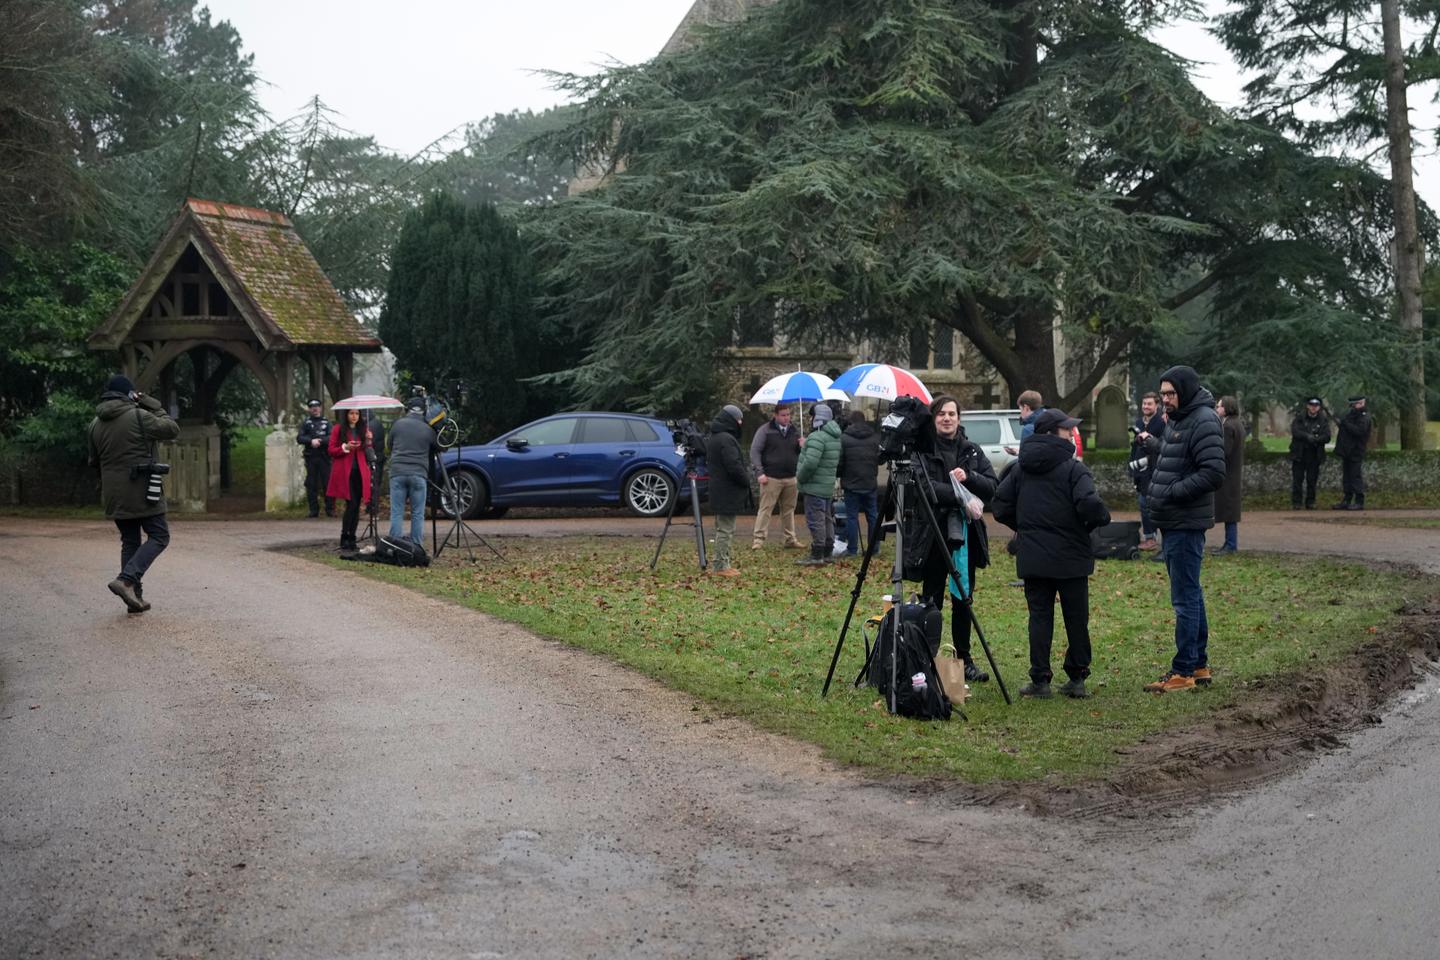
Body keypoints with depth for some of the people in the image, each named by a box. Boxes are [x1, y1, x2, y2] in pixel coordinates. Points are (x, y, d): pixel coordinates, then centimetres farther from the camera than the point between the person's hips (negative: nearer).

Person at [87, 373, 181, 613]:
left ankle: (135, 597, 12)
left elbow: (94, 460, 17)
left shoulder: (96, 423, 8)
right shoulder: (139, 416, -12)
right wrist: (153, 406, 2)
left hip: (114, 494, 7)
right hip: (142, 491, -7)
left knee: (130, 542, 14)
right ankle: (127, 580, -16)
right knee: (159, 537, 2)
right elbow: (172, 430, -4)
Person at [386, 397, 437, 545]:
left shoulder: (398, 425, 6)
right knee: (417, 514, 4)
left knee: (397, 513, 2)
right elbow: (437, 449, 17)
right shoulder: (428, 430, 5)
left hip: (397, 472, 1)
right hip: (418, 474, 0)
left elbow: (390, 446, 17)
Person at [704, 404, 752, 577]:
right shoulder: (726, 440, -20)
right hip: (728, 492, -10)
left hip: (718, 490, 10)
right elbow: (734, 467, -24)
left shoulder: (712, 438, 12)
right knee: (726, 529, -5)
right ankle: (721, 565, -2)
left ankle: (722, 563, 22)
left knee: (723, 528, 16)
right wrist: (746, 480, -6)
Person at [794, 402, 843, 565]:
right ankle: (827, 553, 23)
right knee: (826, 519, 16)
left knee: (815, 520, -6)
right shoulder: (835, 437, 12)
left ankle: (817, 555, -5)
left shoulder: (817, 437, -20)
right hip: (828, 486, 10)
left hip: (815, 487, -10)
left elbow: (810, 462, -29)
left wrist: (800, 477, -12)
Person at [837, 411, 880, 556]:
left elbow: (839, 462, -9)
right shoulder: (874, 438, 1)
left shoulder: (844, 438, -10)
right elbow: (880, 459, 5)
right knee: (872, 516, 11)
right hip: (870, 484, 3)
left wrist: (841, 477, 10)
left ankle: (852, 549, 1)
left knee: (852, 517, 1)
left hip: (851, 484, -3)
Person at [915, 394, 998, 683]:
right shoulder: (922, 450, -3)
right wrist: (958, 495, -23)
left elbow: (992, 486, 3)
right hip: (933, 534, -4)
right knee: (932, 601, -1)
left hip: (965, 534, 4)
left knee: (963, 600, 10)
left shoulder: (971, 451, 10)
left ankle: (964, 660, 18)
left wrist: (968, 477, -15)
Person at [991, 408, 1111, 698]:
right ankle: (1077, 678, 11)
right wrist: (1102, 518, -1)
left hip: (1032, 557, 4)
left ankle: (1040, 680, 4)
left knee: (1039, 616, 6)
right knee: (1076, 618, 7)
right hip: (1070, 557, -4)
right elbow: (1089, 504, -22)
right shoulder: (1073, 468, -10)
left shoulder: (1021, 470, 6)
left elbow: (1000, 505, 6)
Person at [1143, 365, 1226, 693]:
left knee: (1185, 598, -6)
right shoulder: (1177, 420, 17)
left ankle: (1183, 671, -2)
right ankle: (1199, 665, 24)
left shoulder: (1203, 421, -15)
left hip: (1186, 524, -10)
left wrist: (1172, 493, -19)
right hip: (1174, 522, 10)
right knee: (1191, 595, 15)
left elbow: (1213, 473, -23)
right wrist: (1157, 489, 10)